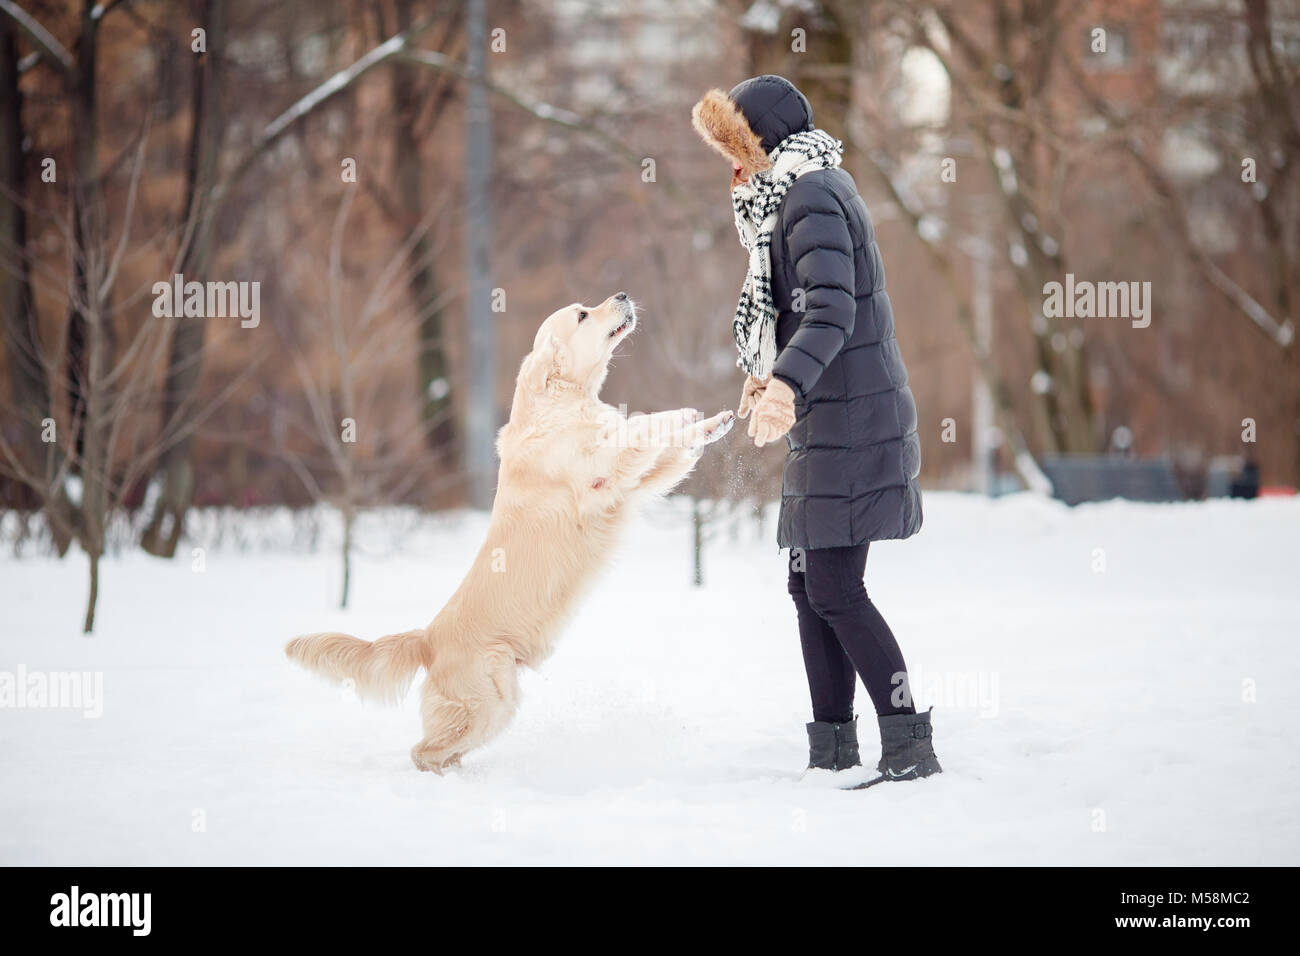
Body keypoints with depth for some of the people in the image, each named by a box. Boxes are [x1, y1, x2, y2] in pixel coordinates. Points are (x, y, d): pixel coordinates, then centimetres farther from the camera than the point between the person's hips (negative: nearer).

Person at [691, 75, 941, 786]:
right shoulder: (809, 192, 18)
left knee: (836, 592, -10)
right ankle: (832, 753, 14)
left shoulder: (812, 198, -14)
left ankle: (909, 747, -9)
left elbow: (831, 310, -28)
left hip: (847, 420, -10)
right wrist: (769, 371, 42)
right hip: (832, 421, 10)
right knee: (811, 586, 11)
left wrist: (787, 383, -42)